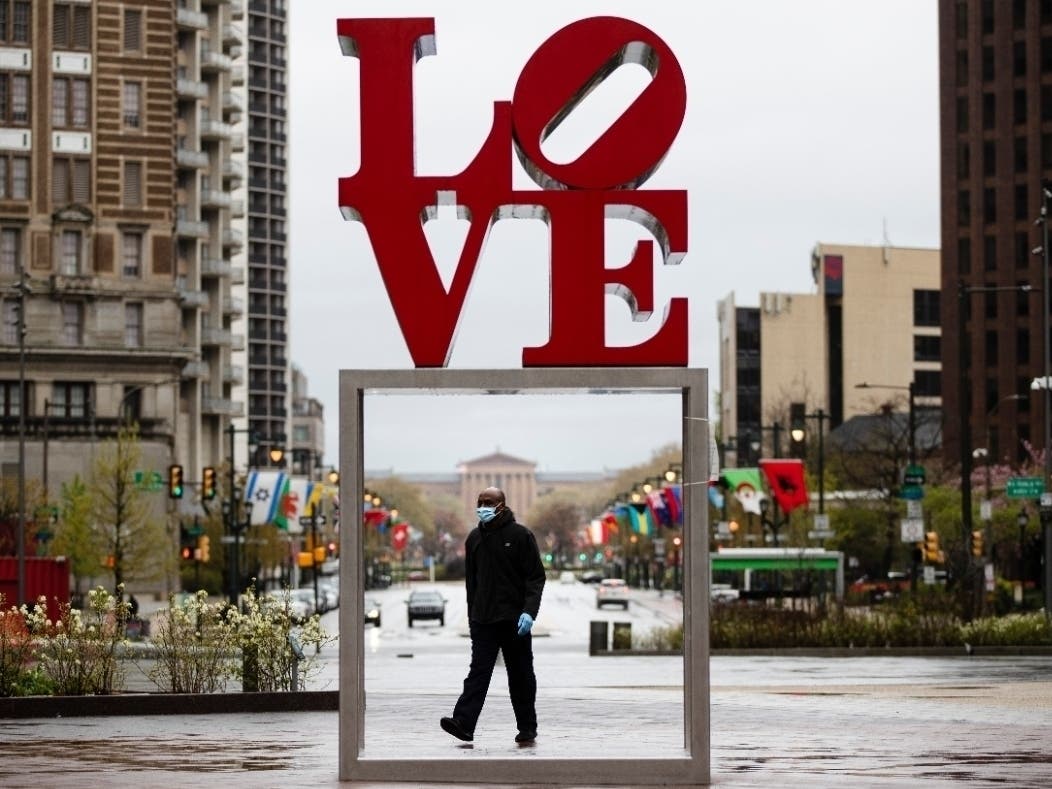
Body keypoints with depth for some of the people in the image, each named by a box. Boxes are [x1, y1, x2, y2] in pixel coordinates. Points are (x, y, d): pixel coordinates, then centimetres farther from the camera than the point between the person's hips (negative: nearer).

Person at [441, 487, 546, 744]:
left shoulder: (520, 535, -3)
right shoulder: (475, 538, 11)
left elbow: (536, 576, -6)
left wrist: (529, 611, -17)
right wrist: (472, 617, 16)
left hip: (514, 619, -3)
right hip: (483, 619, 3)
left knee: (521, 675, 5)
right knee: (478, 671, -8)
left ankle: (527, 728, 13)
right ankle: (463, 723, -19)